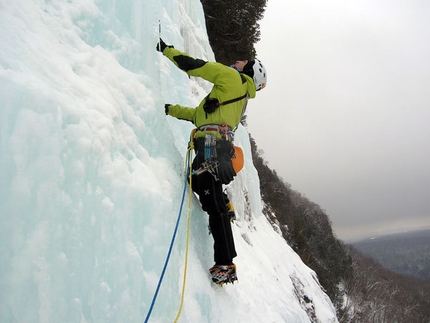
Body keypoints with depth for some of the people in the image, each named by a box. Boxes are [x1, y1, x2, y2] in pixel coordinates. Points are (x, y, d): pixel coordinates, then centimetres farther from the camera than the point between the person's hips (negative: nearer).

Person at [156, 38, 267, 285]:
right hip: (217, 150, 10)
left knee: (214, 207, -10)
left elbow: (196, 66, 2)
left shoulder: (232, 78, 6)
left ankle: (226, 266, -10)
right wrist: (170, 109, 32)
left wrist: (167, 50, 13)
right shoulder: (239, 94, 31)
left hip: (212, 149, -9)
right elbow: (198, 114, 33)